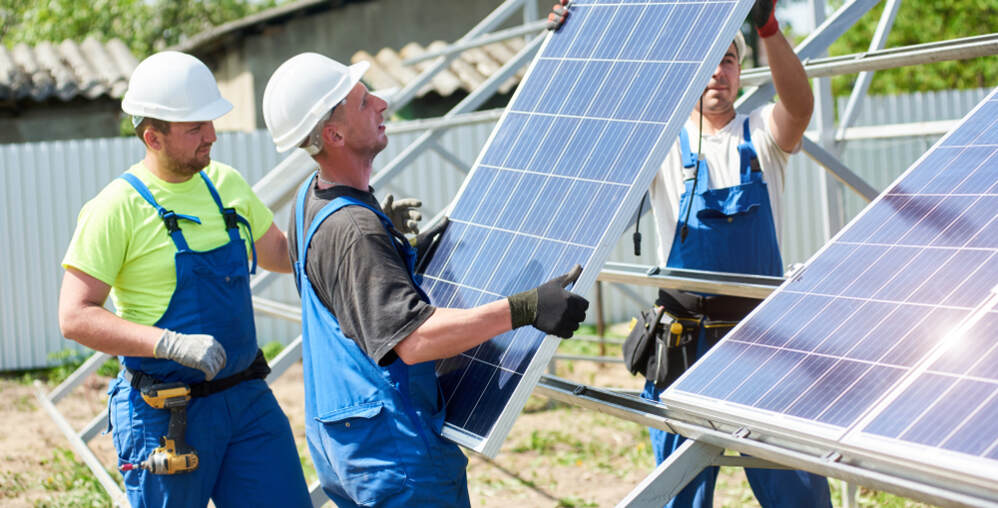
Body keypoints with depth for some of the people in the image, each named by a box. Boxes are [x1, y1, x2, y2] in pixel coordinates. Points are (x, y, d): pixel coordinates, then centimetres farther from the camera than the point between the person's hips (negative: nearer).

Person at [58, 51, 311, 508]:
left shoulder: (225, 184, 7)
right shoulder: (117, 208, -12)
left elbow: (279, 253, 23)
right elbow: (75, 317, -16)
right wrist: (171, 344, -27)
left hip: (247, 398, 6)